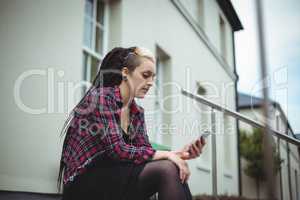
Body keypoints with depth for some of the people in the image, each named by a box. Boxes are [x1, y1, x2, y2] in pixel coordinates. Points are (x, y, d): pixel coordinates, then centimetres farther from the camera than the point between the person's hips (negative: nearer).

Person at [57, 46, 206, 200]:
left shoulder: (137, 113, 10)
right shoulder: (102, 96, -12)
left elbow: (145, 150, 2)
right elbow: (117, 150, -22)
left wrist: (180, 153, -14)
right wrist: (167, 155, -20)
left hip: (110, 177, 7)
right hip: (83, 184, -6)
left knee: (173, 169, -18)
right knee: (166, 170, -23)